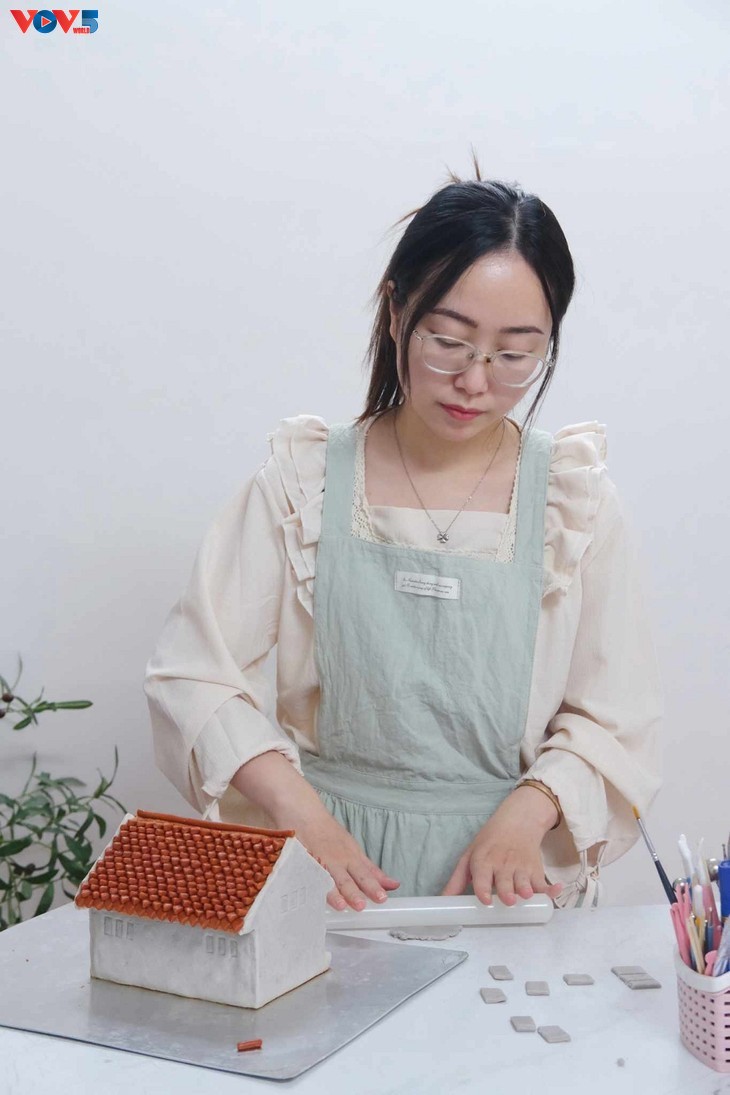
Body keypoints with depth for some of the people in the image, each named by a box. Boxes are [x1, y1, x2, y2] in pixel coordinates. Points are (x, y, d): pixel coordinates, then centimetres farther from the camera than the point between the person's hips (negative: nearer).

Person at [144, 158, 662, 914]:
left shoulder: (573, 498, 3)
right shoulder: (303, 483, 1)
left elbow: (614, 718, 4)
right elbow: (194, 676, -3)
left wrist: (522, 818, -13)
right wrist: (305, 820, -16)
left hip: (509, 884, 1)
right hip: (326, 879, 0)